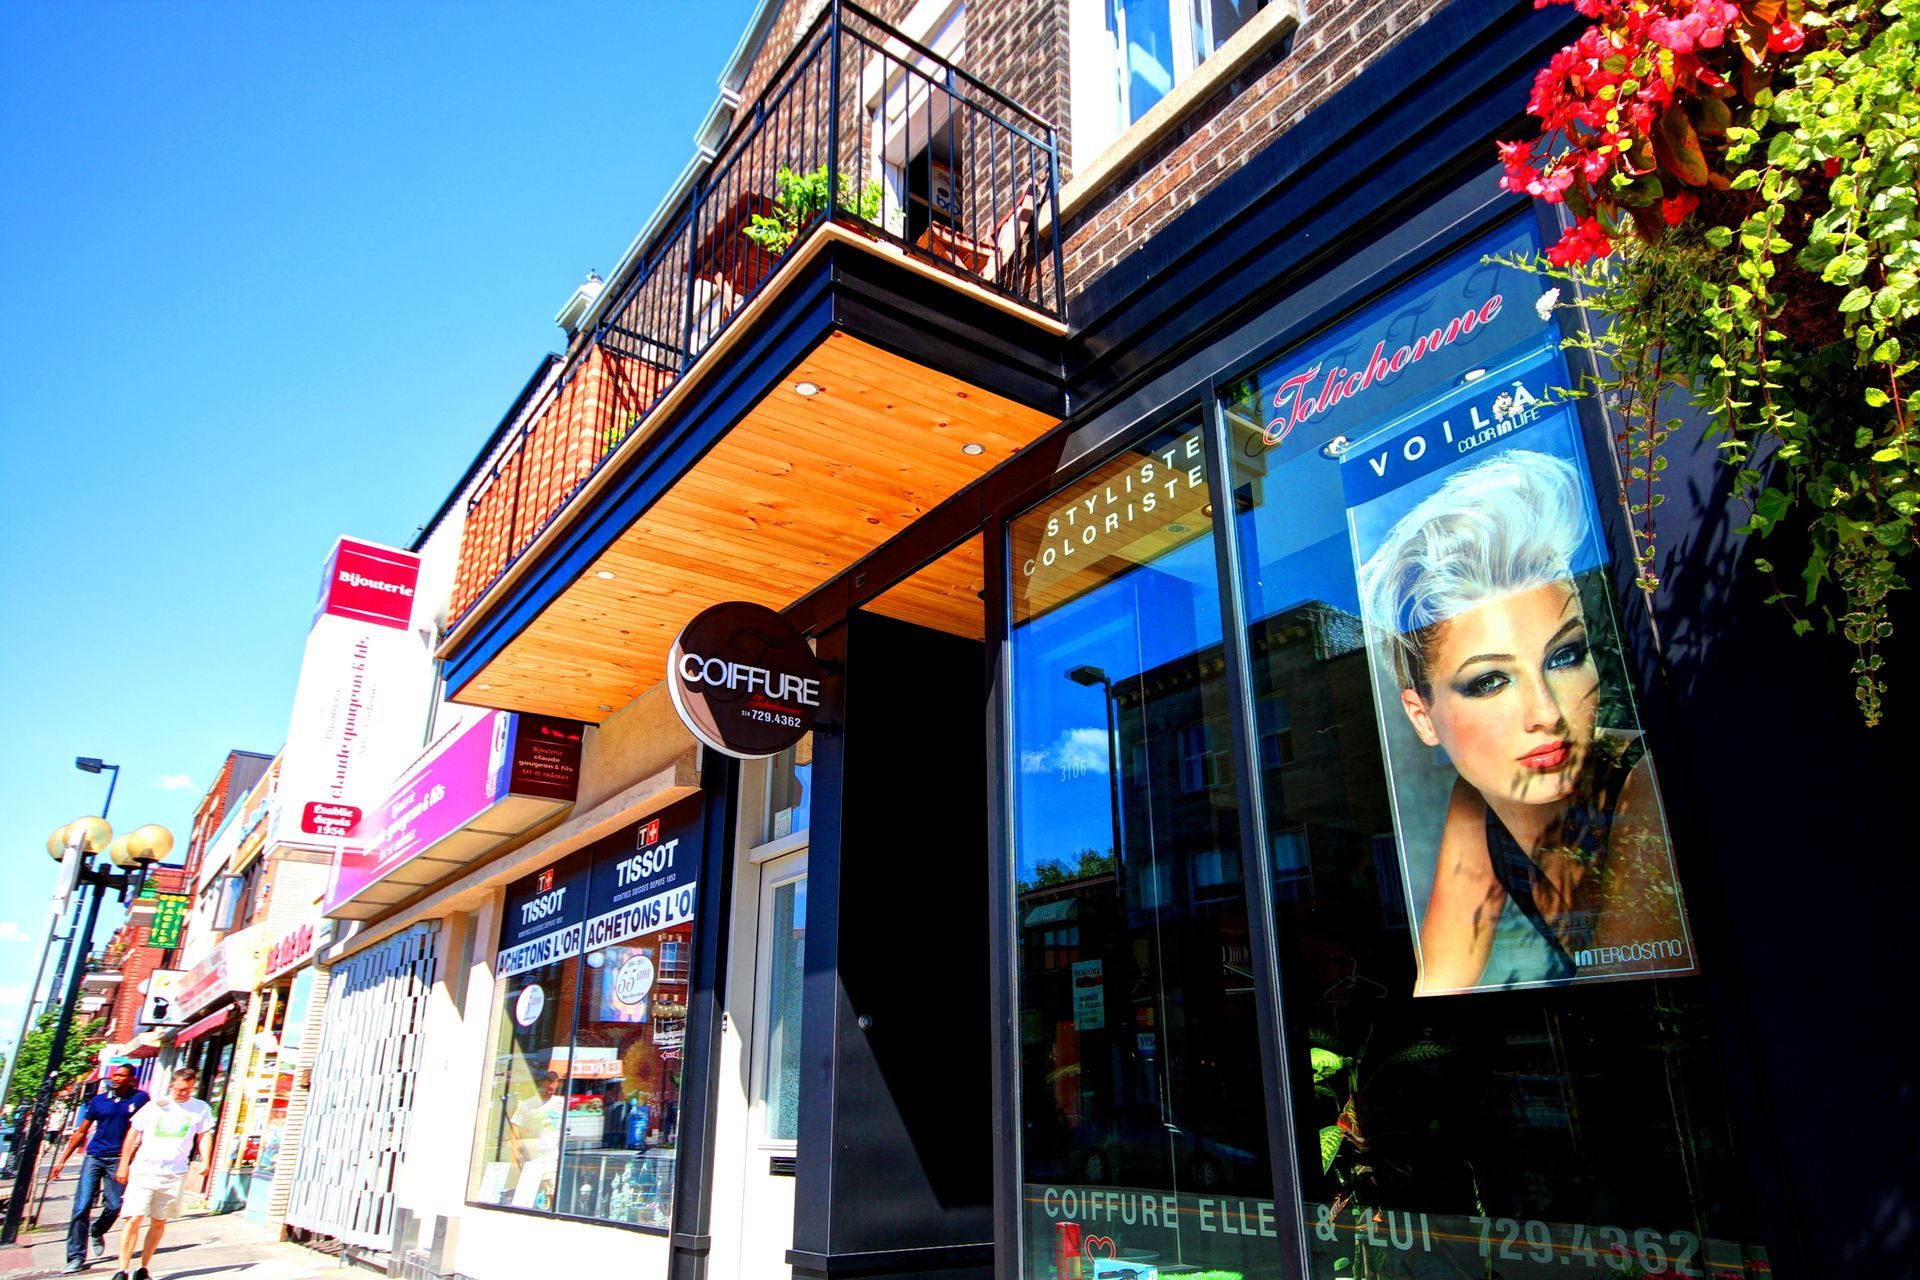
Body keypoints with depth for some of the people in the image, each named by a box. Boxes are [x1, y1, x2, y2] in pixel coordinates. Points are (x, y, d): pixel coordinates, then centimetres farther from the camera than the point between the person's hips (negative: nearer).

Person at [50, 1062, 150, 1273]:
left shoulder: (140, 1099, -2)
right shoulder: (98, 1100, 4)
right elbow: (81, 1131, 11)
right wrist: (62, 1160, 8)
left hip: (118, 1160, -1)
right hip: (94, 1157, 1)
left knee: (114, 1206, 2)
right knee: (81, 1206, -5)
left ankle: (97, 1233, 34)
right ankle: (76, 1257, 1)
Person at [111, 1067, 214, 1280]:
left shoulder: (201, 1109, 5)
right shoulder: (155, 1106, 4)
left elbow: (204, 1135, 8)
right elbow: (134, 1134, 10)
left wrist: (205, 1162, -5)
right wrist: (124, 1165, 7)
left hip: (174, 1174, 1)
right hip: (144, 1170, -1)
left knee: (159, 1222, 8)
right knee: (134, 1219, -9)